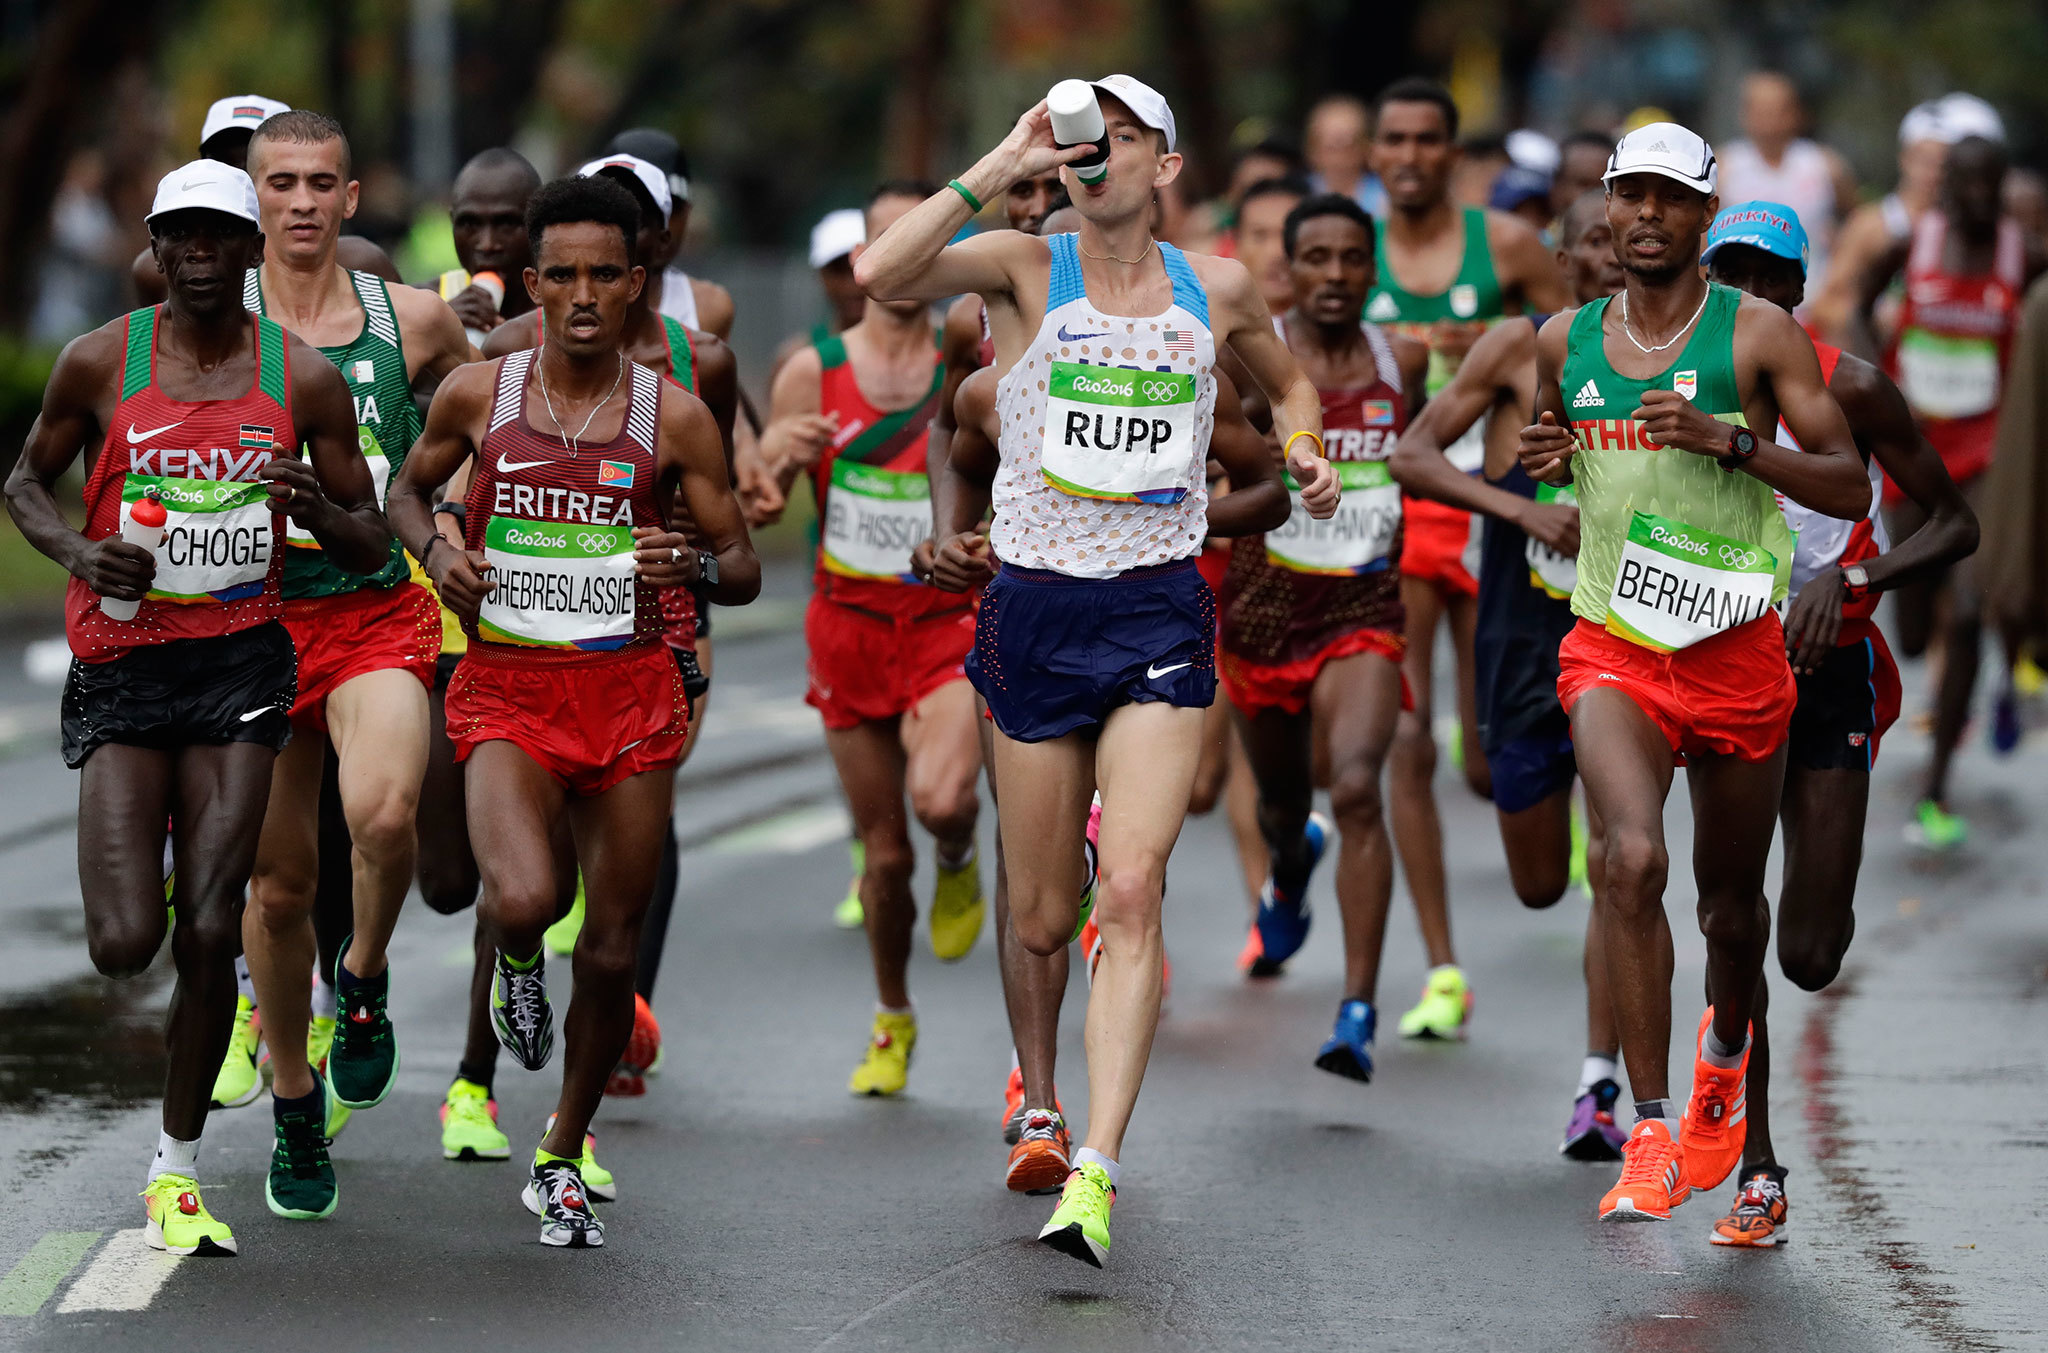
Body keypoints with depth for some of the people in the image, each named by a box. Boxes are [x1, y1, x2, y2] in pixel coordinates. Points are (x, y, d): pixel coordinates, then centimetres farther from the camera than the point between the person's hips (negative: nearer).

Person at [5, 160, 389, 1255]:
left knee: (209, 934, -4)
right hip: (121, 666, -1)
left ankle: (177, 1169, 11)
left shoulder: (304, 380, 2)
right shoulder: (99, 364, -1)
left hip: (242, 664, 1)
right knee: (125, 944, -10)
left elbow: (369, 543, 9)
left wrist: (315, 507, -15)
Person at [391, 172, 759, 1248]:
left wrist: (697, 565, -18)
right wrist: (435, 553, -2)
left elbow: (743, 572, 5)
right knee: (523, 900, -26)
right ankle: (518, 963, 14)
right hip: (507, 687, -1)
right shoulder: (477, 395, 0)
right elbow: (409, 487, 19)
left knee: (612, 949, 7)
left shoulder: (674, 418, -1)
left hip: (631, 692, 1)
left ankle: (562, 1162, 28)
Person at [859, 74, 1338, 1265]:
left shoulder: (1219, 289, 6)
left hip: (1159, 612, 0)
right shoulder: (1024, 270, -2)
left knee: (1130, 894, -16)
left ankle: (1096, 1174, -20)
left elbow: (1289, 382, 27)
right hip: (1035, 608, 0)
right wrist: (1000, 168, -21)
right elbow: (878, 276, -21)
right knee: (1043, 916, 8)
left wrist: (1304, 451, 6)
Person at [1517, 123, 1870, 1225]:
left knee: (1732, 895, 13)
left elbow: (1850, 484, -5)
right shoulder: (1564, 342, 8)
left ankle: (1726, 1048, 48)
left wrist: (1729, 439, -18)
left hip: (1735, 648, 0)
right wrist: (1542, 463, 2)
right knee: (1634, 861, -23)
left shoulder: (1758, 334, -2)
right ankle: (1651, 1135, -20)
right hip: (1610, 645, 1)